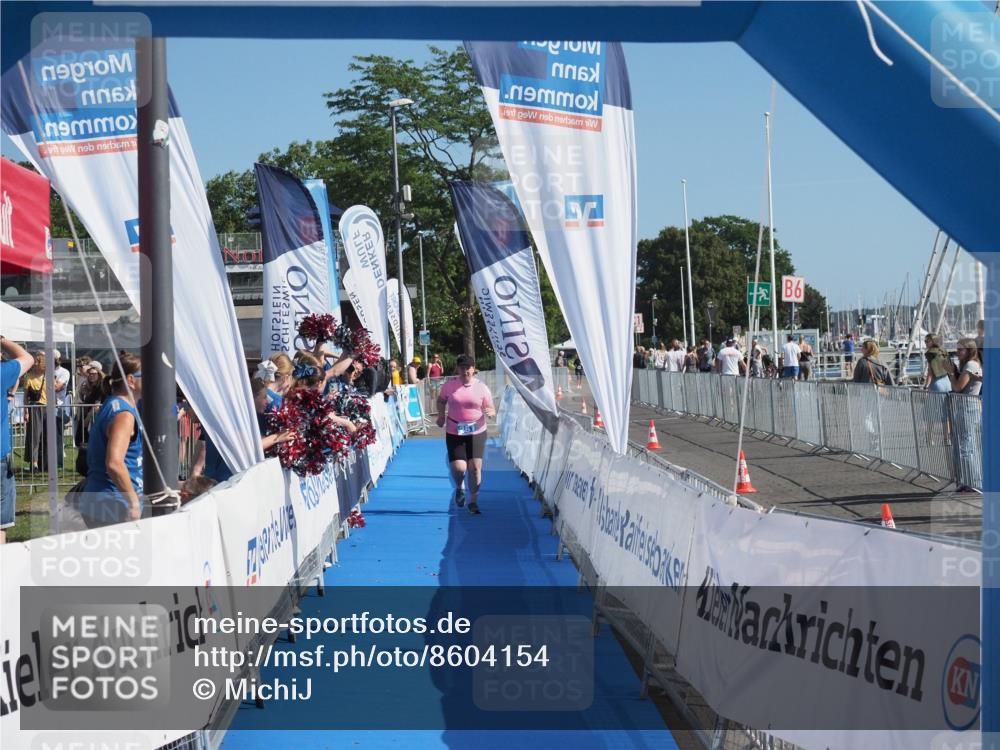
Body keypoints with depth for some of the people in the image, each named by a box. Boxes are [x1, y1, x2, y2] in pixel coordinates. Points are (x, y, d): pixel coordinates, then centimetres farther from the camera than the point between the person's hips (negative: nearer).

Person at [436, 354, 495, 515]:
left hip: (477, 432, 0)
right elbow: (441, 400, 16)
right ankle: (459, 488, 28)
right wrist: (441, 415, 0)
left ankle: (473, 501, 16)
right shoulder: (450, 385, -1)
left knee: (475, 467, -2)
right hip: (454, 433, 0)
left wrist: (490, 412, -21)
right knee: (458, 468, -9)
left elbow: (491, 410, 3)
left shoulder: (481, 387, -2)